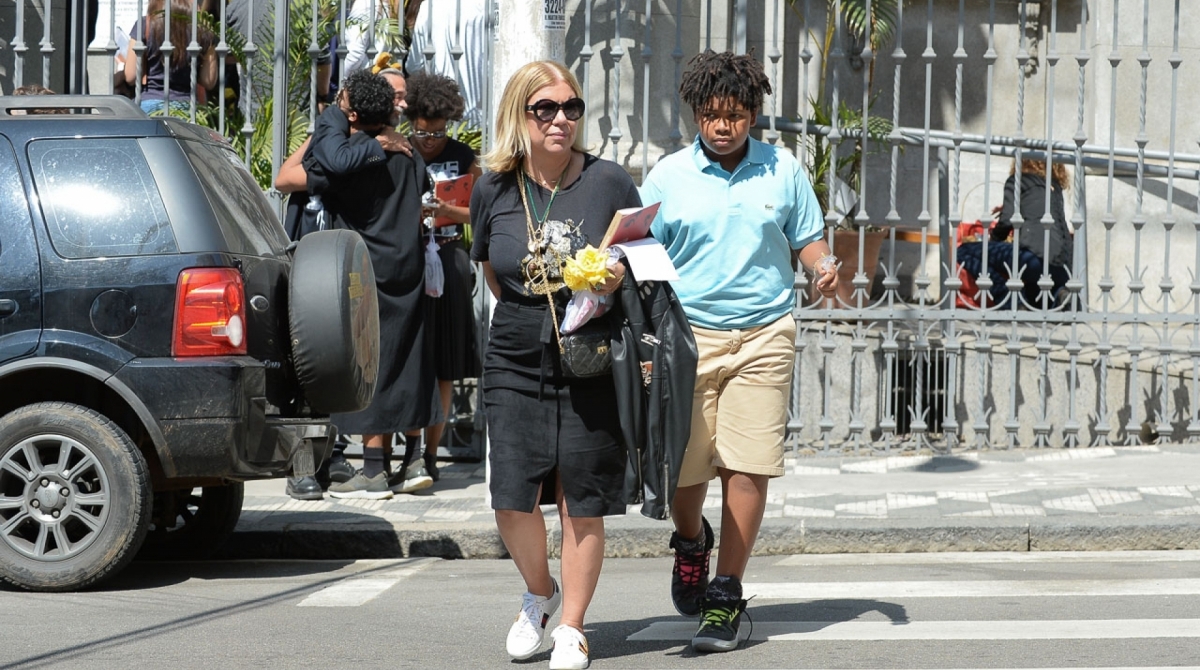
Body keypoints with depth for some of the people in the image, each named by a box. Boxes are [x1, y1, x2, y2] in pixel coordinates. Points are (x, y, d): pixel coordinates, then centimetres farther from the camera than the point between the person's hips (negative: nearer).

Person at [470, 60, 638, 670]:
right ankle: (539, 594, 25)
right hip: (515, 363, 2)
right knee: (512, 499, -5)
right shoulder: (494, 189, 4)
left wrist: (618, 278, -14)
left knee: (581, 501, 1)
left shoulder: (609, 182, -3)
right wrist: (529, 312, 9)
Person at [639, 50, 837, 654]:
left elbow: (805, 240, 15)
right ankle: (691, 544, 35)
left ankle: (725, 596, 4)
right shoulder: (668, 177, 3)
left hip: (763, 334, 0)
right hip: (688, 333, 0)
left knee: (747, 464, -5)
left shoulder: (783, 171, 7)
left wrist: (824, 266, -7)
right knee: (680, 466, 1)